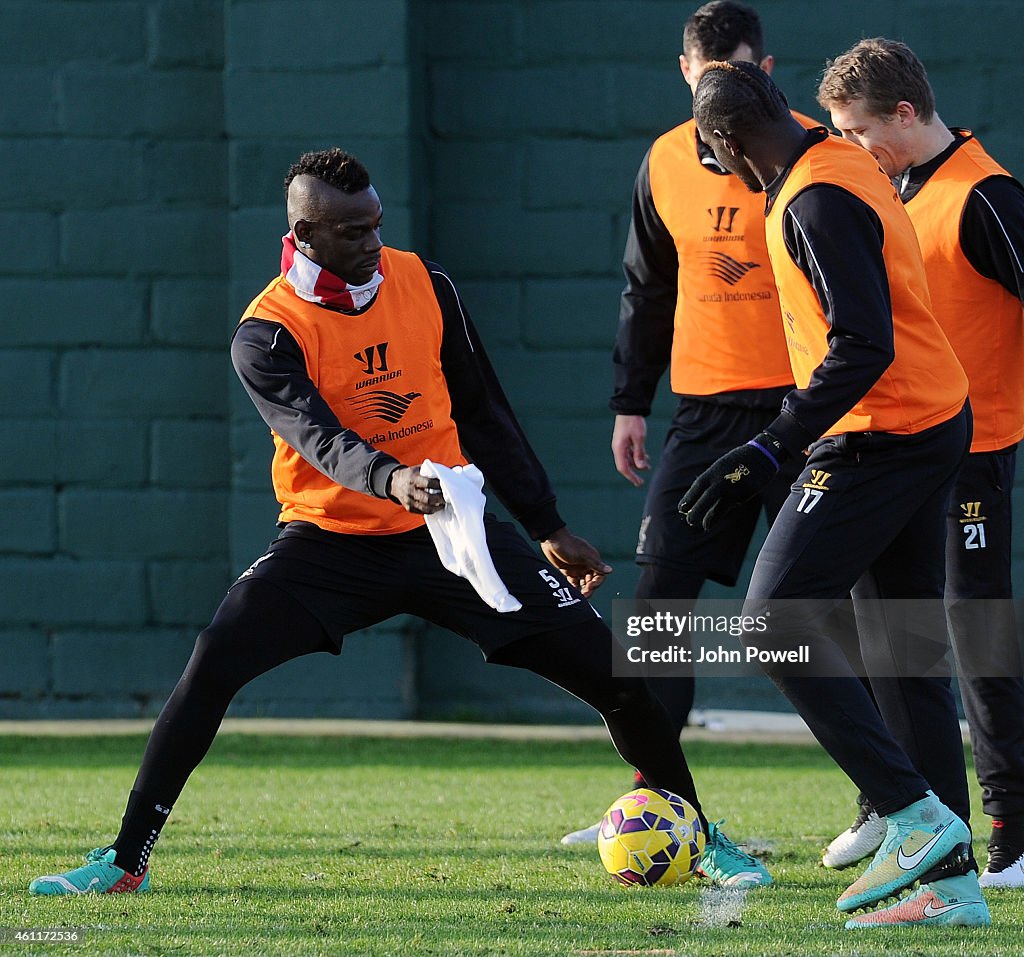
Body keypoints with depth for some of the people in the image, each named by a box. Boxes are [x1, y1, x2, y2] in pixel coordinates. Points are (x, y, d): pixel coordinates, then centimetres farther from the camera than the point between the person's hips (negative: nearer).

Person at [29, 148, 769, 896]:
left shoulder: (425, 286, -1)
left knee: (611, 671, -5)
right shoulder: (268, 336, -14)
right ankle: (127, 860, -9)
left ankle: (697, 836, 15)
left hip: (447, 530, 3)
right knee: (213, 665, -21)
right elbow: (319, 437, -32)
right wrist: (392, 480, -52)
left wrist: (548, 528, 10)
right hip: (331, 543, -2)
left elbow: (484, 414, 8)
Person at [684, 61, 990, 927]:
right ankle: (951, 879, 8)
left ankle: (914, 815, -13)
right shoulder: (854, 169, 14)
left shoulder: (816, 200, -17)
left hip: (880, 436, -10)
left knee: (775, 619, -9)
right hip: (937, 425, 10)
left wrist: (770, 451, -26)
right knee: (903, 646, 10)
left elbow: (864, 346, -24)